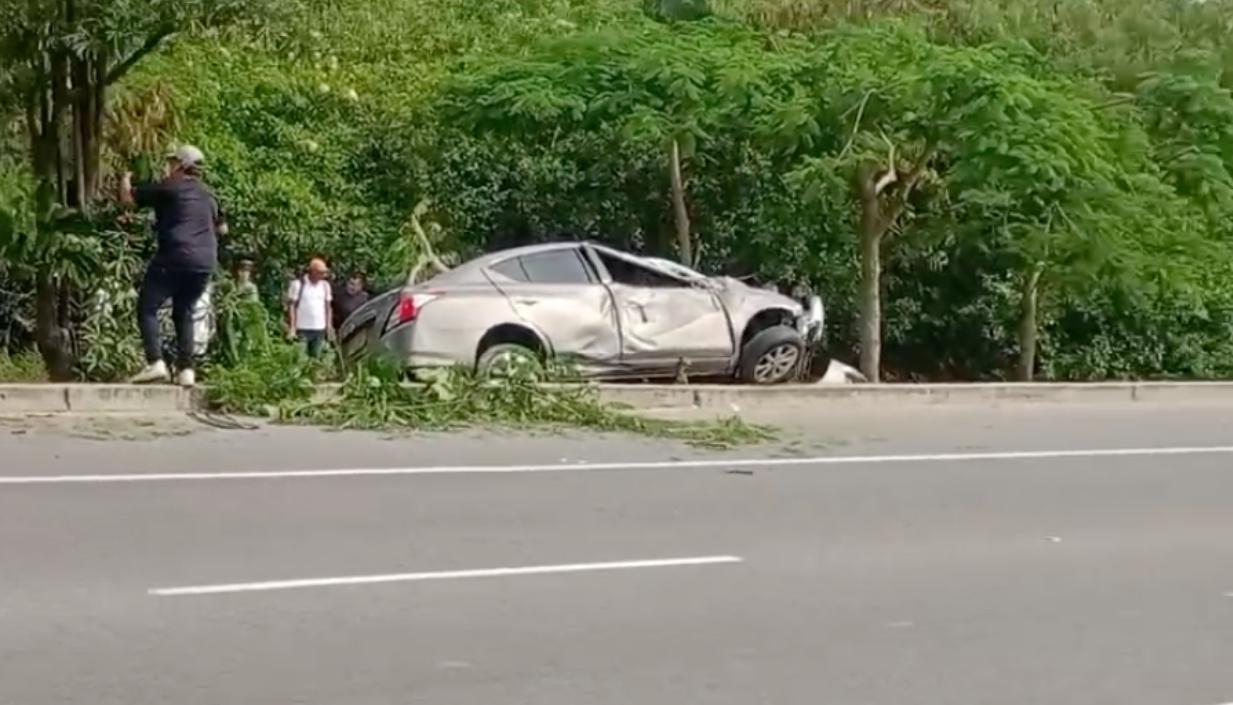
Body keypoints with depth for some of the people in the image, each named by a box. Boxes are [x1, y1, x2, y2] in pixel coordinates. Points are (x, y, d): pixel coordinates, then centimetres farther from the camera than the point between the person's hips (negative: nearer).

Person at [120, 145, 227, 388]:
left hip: (174, 257, -6)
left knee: (147, 307, -1)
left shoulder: (168, 187, 0)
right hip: (204, 262, 6)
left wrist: (125, 181, 23)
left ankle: (156, 363, -15)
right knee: (184, 313, 16)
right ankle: (186, 370, 7)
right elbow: (222, 228, 32)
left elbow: (128, 199, 4)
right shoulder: (207, 195, 20)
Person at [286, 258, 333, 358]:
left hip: (320, 329, 5)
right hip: (302, 329, -5)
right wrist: (292, 327, -10)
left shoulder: (325, 286, 9)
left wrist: (329, 325, 9)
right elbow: (291, 306, -5)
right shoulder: (298, 284, -6)